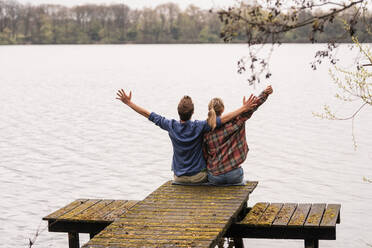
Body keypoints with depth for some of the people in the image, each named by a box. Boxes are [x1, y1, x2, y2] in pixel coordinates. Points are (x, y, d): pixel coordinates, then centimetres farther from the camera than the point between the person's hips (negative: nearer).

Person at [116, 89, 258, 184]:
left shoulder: (171, 126, -15)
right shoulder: (199, 127, -22)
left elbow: (148, 115, -8)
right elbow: (224, 119, -23)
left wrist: (129, 103, 0)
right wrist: (244, 108, -20)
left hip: (179, 177, 3)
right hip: (198, 177, -2)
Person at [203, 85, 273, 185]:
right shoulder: (233, 121, -7)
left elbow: (204, 156, -1)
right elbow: (251, 107, -1)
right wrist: (265, 93, 9)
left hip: (215, 176, 0)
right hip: (234, 175, 0)